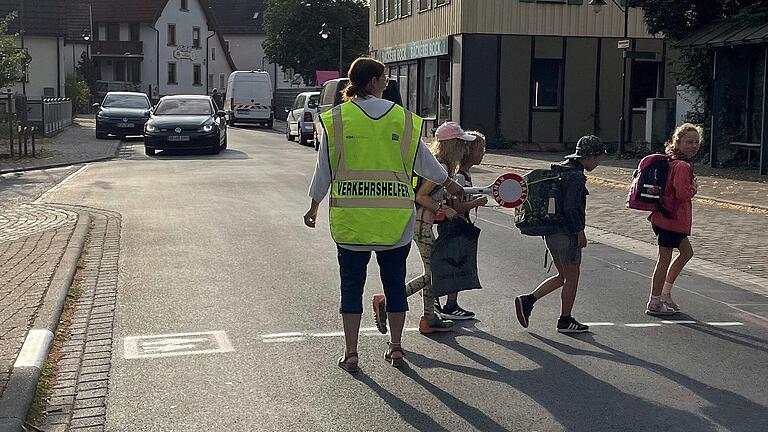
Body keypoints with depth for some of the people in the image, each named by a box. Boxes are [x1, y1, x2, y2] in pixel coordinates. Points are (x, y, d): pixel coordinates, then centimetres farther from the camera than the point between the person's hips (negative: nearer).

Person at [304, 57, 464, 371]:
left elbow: (325, 167, 3)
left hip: (350, 218, -1)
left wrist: (314, 206, 15)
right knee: (394, 281, 13)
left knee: (352, 284, 7)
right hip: (395, 218, 1)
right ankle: (395, 348, 22)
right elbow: (423, 161, 10)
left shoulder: (336, 119, -2)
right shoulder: (404, 119, 0)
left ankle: (350, 353, 9)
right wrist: (448, 183, 28)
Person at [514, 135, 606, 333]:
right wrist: (580, 232, -14)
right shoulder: (575, 176, -18)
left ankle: (527, 301, 9)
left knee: (562, 276, 17)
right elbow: (570, 209, -23)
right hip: (567, 234, -9)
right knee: (572, 278, 5)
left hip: (551, 232, 9)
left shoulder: (559, 169, 12)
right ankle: (565, 321, 16)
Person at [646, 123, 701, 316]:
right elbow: (682, 193, -28)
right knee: (665, 259, -2)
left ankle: (665, 293, 25)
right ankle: (654, 304, 7)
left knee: (686, 251, 21)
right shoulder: (682, 166, -19)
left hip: (666, 216, 11)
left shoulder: (672, 162, 12)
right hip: (671, 218, -11)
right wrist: (693, 188, -9)